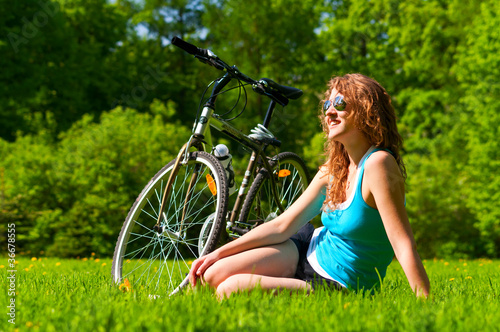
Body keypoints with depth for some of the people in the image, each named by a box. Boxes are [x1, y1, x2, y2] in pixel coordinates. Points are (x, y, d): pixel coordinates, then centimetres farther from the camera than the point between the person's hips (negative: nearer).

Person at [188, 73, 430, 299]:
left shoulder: (377, 163, -24)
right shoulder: (333, 170, 1)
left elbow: (404, 245, -28)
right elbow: (282, 225, 4)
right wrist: (217, 254, 1)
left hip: (337, 285, -7)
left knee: (231, 289, -22)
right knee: (213, 275, -6)